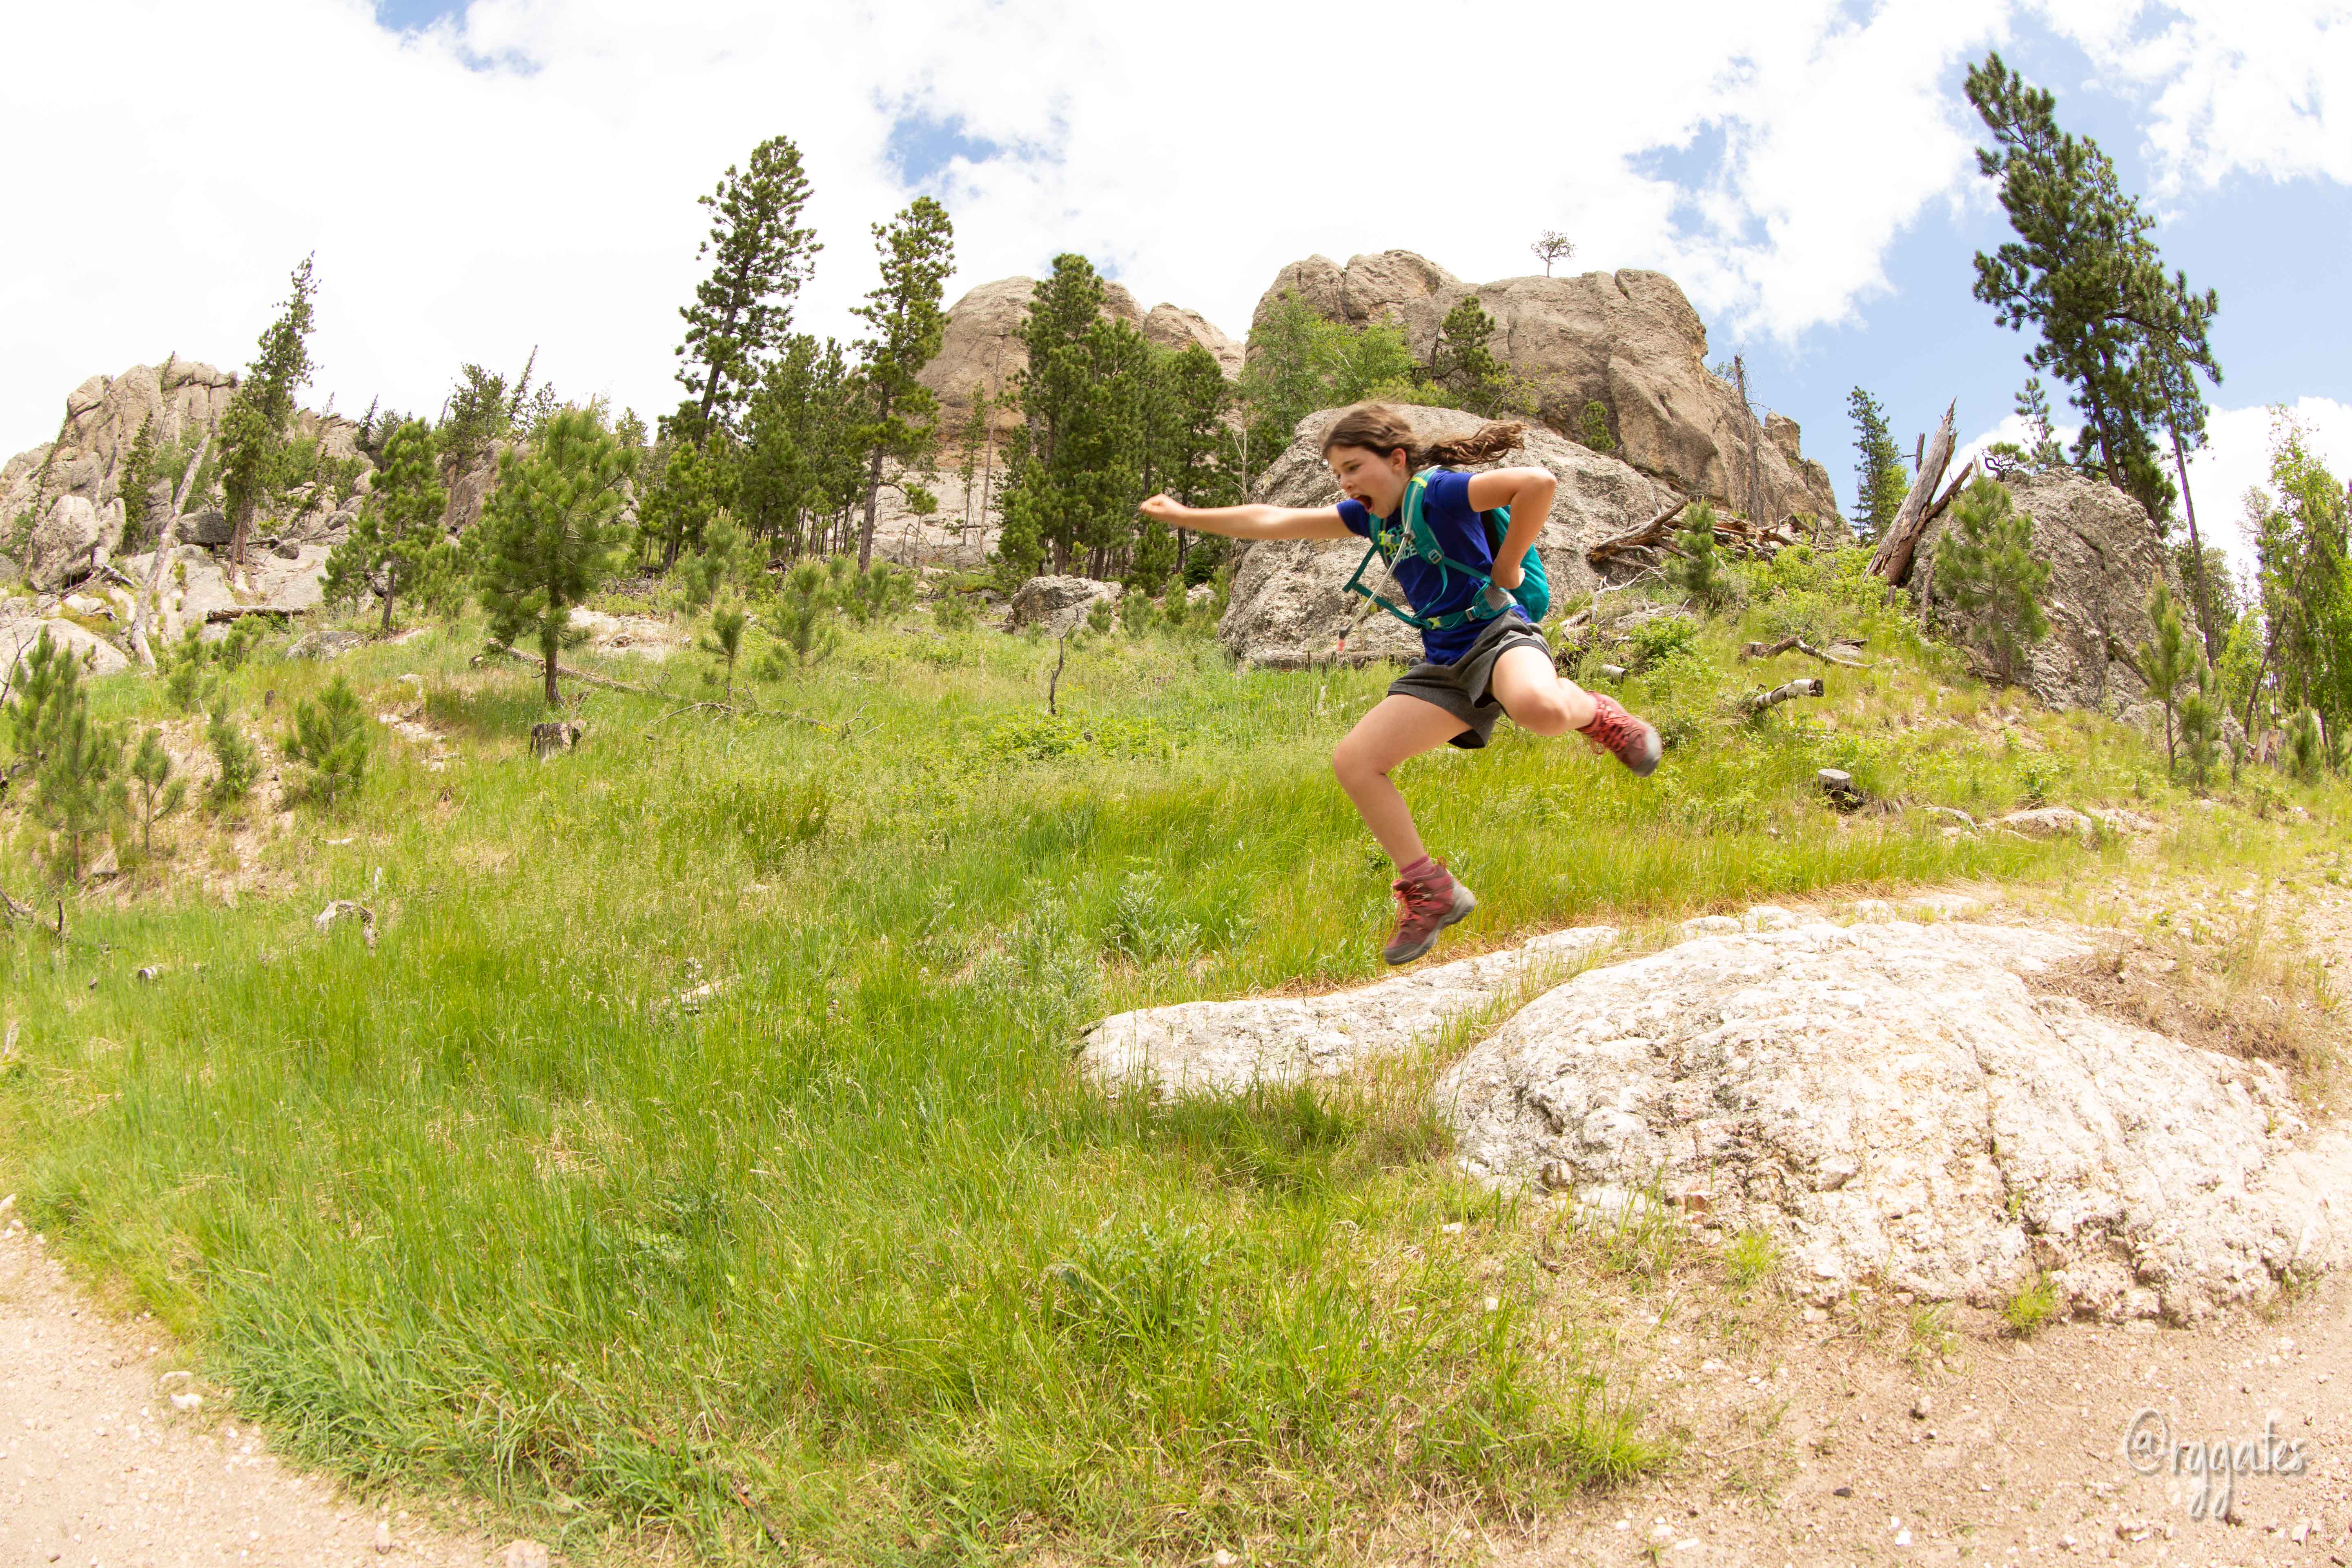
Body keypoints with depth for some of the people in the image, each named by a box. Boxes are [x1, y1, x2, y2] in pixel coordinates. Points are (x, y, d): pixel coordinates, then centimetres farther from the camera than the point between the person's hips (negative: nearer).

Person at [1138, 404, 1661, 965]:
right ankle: (1428, 892, 6)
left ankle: (1593, 714, -3)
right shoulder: (1374, 515, 13)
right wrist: (1186, 516, 20)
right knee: (1353, 762, -4)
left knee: (1538, 710, -42)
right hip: (1446, 663, 8)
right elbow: (1274, 521, 18)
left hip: (1499, 634, -8)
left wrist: (1506, 567, -16)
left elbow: (1538, 481, -26)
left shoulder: (1436, 492, -12)